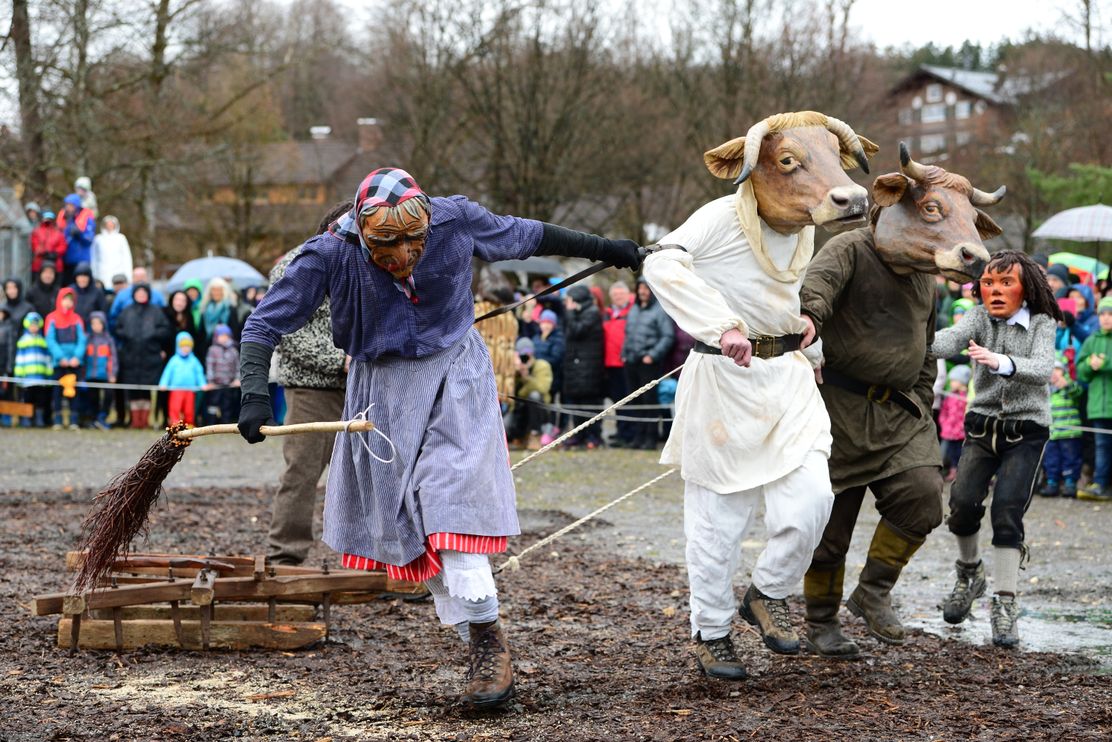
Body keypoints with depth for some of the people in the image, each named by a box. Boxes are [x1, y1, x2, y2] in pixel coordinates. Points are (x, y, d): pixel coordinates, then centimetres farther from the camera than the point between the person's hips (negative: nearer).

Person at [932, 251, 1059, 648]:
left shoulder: (1041, 324, -4)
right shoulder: (979, 317, 0)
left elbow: (1042, 369, -22)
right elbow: (952, 339, -20)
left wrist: (1001, 362, -41)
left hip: (1026, 431, -2)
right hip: (982, 425, 2)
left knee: (1007, 510, -16)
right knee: (963, 502, -14)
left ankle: (1005, 604, -9)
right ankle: (969, 574, 15)